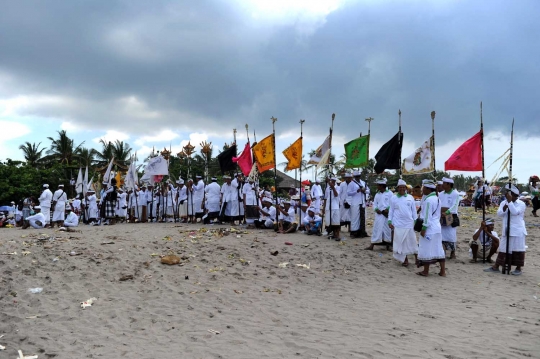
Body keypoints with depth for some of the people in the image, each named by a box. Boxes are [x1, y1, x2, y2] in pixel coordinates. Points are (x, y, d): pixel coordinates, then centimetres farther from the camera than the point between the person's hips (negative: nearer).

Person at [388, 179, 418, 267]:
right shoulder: (393, 198, 2)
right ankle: (405, 259, 11)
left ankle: (416, 257, 20)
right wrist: (389, 221, -1)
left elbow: (414, 210, 7)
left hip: (409, 223, 0)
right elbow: (391, 211, 5)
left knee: (412, 241, 5)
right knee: (400, 242, 2)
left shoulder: (410, 197, 4)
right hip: (398, 224, 0)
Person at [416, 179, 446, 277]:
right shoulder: (437, 198, 13)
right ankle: (443, 271, 13)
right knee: (438, 249, 11)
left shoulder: (428, 200, -16)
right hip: (437, 228, 9)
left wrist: (423, 228, -15)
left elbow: (427, 216, -18)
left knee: (426, 249, 0)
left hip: (429, 229, -9)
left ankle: (426, 271, 7)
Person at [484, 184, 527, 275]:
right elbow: (499, 214, -3)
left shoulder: (521, 204, -8)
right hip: (506, 231, 5)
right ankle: (496, 267, 12)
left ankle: (518, 268, 13)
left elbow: (515, 212, -25)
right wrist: (504, 209, -22)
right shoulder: (503, 203, 7)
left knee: (518, 250, 1)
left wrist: (510, 201, -26)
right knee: (503, 250, 9)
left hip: (518, 232, -5)